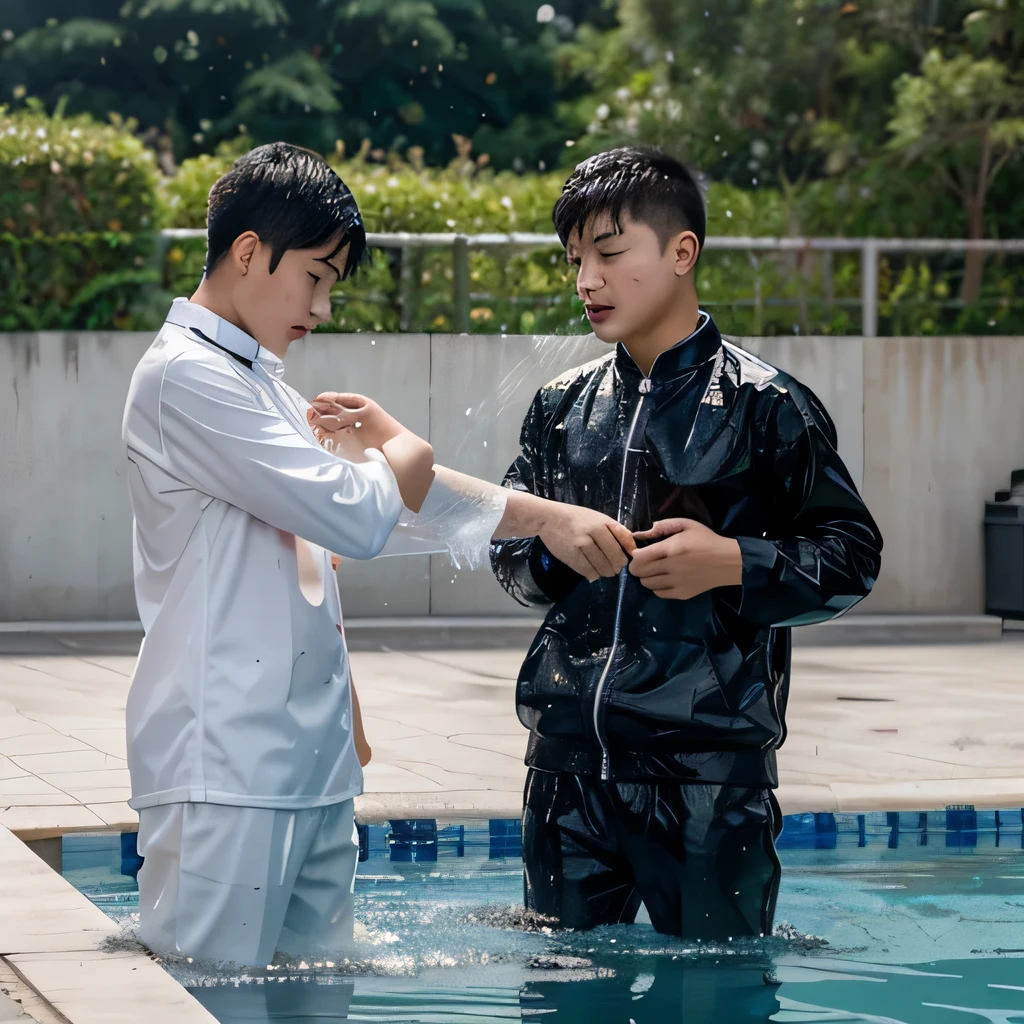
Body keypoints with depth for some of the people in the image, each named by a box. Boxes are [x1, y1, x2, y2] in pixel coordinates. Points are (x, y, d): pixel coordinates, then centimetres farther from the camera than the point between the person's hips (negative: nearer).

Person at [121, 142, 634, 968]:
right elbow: (357, 517, -15)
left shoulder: (263, 384, 20)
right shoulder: (186, 377, -11)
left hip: (311, 755, 10)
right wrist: (389, 437, 6)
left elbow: (410, 493, 24)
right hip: (225, 764, -10)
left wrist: (549, 517, 16)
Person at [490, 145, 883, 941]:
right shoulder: (564, 407, 11)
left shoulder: (763, 405, -3)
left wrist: (732, 563, -15)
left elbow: (853, 556, -1)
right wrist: (551, 551, -3)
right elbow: (509, 550, 19)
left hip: (710, 763, -5)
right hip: (570, 758, 5)